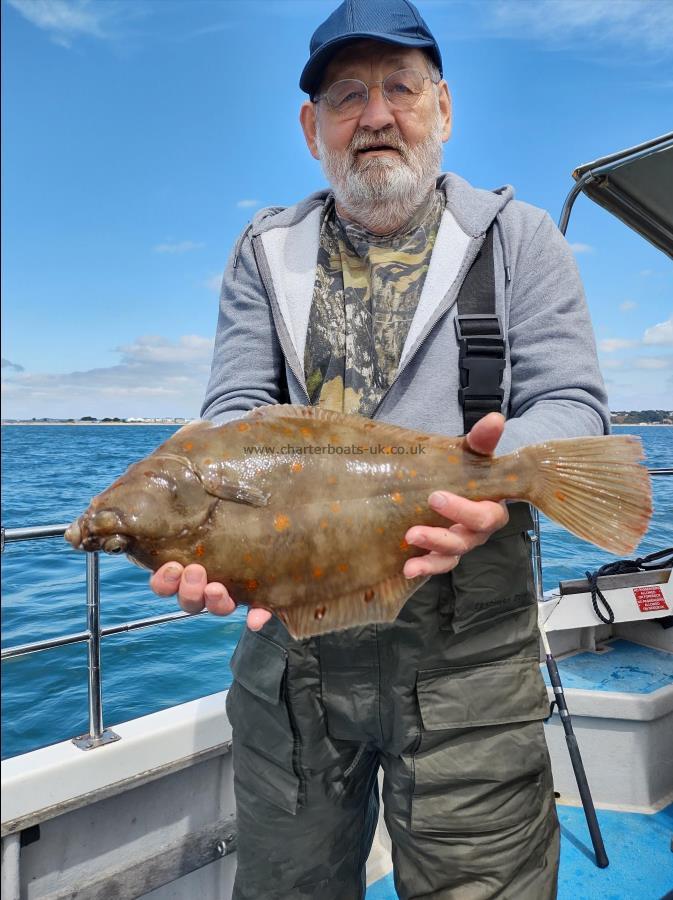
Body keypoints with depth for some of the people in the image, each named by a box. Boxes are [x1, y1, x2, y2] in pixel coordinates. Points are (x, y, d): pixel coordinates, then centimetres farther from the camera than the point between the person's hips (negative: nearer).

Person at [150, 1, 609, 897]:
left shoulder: (518, 239, 3)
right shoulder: (266, 253, 9)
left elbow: (571, 403, -4)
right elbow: (233, 411, -1)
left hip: (466, 657, -2)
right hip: (290, 641, 3)